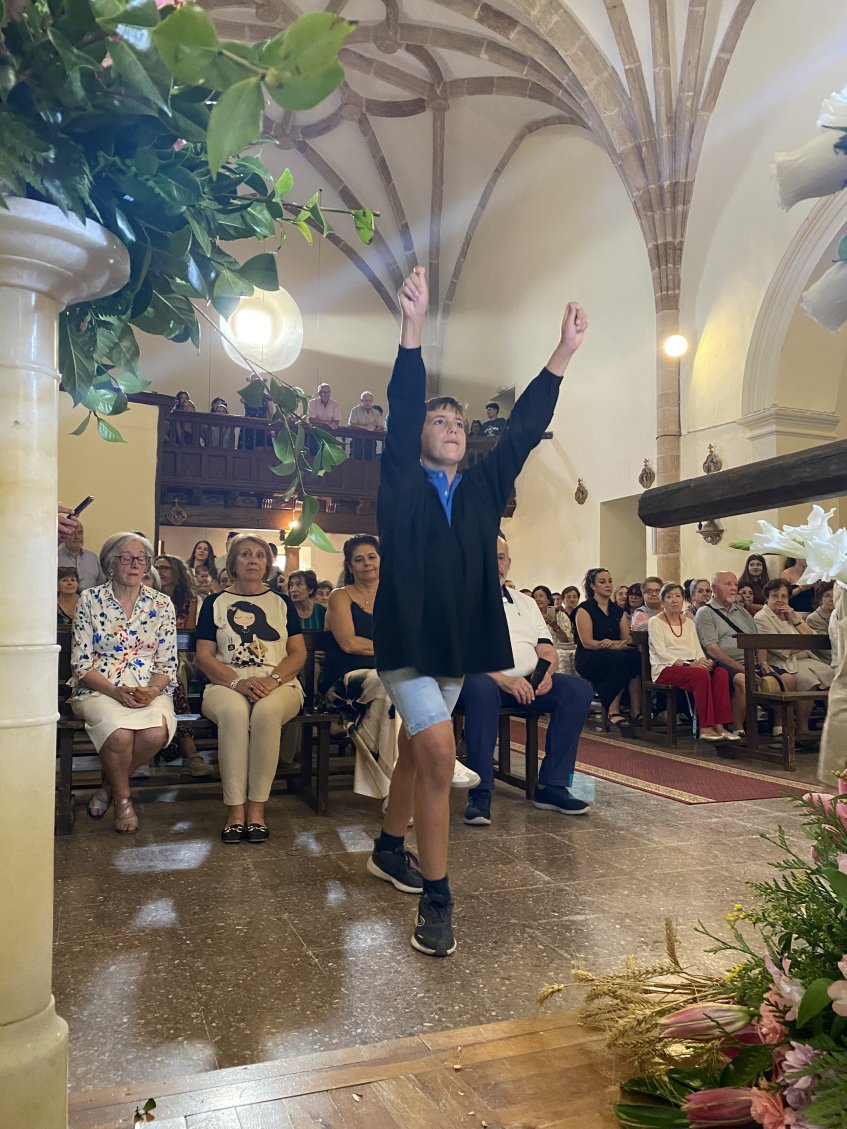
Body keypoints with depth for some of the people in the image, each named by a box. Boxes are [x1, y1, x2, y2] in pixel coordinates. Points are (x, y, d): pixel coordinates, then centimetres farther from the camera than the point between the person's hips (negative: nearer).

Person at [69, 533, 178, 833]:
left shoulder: (161, 604, 7)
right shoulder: (90, 600, 2)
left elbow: (167, 663, 5)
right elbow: (81, 663, -2)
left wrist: (152, 690, -15)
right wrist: (117, 692, -17)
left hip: (150, 690, 2)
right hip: (99, 689, -2)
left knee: (156, 733, -30)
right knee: (120, 733, -33)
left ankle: (109, 786, 2)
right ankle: (122, 799, -2)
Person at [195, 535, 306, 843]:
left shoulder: (281, 602, 16)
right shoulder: (215, 603, 14)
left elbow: (298, 653, 8)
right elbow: (204, 655, 4)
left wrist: (273, 679, -12)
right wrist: (237, 682, -13)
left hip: (279, 686, 0)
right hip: (227, 685, 0)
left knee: (266, 712, -35)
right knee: (233, 712, -36)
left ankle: (257, 807, -27)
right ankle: (235, 809, -29)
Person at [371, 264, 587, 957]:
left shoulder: (483, 487, 11)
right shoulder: (401, 483, 0)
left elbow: (526, 427, 6)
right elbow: (402, 412, -12)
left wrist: (565, 351, 0)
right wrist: (414, 327, -23)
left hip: (462, 642, 5)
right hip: (407, 639, -5)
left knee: (417, 749, 18)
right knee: (439, 753, -16)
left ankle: (390, 844, 39)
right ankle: (436, 899, -7)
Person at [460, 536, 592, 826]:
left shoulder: (527, 603, 24)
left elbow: (546, 649, 16)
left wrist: (546, 672, -8)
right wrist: (502, 678, -23)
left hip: (526, 683, 5)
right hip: (485, 679, -5)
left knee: (579, 689, -19)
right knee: (482, 688, -40)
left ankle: (551, 786, -17)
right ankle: (480, 793, -32)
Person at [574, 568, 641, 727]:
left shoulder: (617, 610, 16)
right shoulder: (585, 609, -2)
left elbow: (628, 640, 8)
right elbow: (587, 643, -12)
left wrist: (611, 643, -14)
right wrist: (616, 645, -19)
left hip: (614, 657, 5)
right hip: (588, 659, -5)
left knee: (637, 657, -26)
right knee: (619, 659, -34)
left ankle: (636, 710, -27)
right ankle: (612, 711, -27)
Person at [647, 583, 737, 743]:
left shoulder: (689, 623, 22)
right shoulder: (655, 622, 2)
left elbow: (698, 650, 13)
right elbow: (661, 653, -10)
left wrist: (705, 661, -11)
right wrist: (688, 664, -21)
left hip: (690, 666, 6)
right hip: (666, 669, -6)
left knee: (721, 673, -23)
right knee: (701, 674, -33)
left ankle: (719, 725, -27)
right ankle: (705, 728, -30)